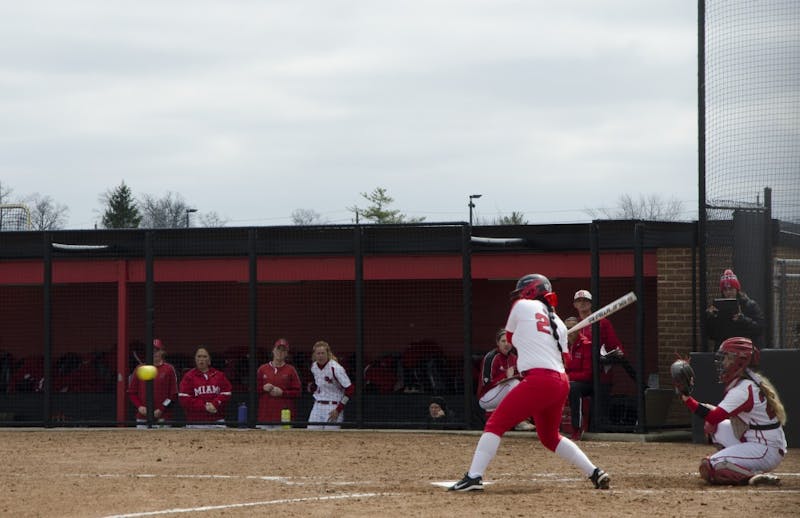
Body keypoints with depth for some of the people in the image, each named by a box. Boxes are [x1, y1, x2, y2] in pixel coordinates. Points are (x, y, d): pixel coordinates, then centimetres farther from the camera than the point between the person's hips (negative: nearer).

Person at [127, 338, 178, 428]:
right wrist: (139, 406, -3)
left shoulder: (169, 369, 4)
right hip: (142, 418, 2)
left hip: (163, 417, -2)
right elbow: (131, 392, 14)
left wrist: (161, 409, -10)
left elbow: (174, 395, 0)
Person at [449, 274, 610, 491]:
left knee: (496, 424, -6)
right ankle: (596, 474, 19)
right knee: (550, 436, 23)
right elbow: (565, 359, 15)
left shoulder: (522, 306, 7)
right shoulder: (558, 322, 19)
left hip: (537, 380, -7)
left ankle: (474, 477, -18)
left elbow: (510, 337, 22)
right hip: (561, 382, 7)